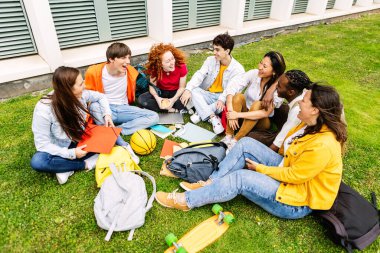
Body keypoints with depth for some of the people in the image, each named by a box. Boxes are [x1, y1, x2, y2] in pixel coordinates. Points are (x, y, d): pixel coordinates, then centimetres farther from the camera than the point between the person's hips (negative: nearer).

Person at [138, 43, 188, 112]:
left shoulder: (181, 67, -23)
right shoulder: (155, 69, -19)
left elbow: (182, 87, -15)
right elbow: (152, 86, -13)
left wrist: (173, 99, -32)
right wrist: (157, 98, -35)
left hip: (176, 92, -2)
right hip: (161, 92, 2)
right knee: (141, 99, -25)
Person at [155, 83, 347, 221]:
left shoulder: (323, 146, -30)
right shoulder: (310, 125, -3)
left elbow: (294, 175, -24)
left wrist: (260, 168, -14)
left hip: (297, 200, -8)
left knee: (240, 178, -25)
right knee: (246, 144, -10)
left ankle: (186, 201, -10)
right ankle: (209, 183, -7)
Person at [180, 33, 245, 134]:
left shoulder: (238, 69, -8)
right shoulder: (210, 60, 2)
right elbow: (199, 75, -11)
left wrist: (222, 99, -41)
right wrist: (188, 89, -29)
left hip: (223, 98, -3)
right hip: (208, 95, 3)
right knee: (194, 91, -25)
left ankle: (200, 113, -26)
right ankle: (213, 118, -37)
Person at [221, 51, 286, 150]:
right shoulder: (254, 74, -16)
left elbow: (266, 113, -29)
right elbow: (232, 87, -25)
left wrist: (238, 115, -35)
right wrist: (231, 112, -35)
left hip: (261, 121, -2)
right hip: (245, 111, 2)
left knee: (257, 104, -34)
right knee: (238, 96, -28)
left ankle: (235, 140, -29)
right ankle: (228, 137, -26)